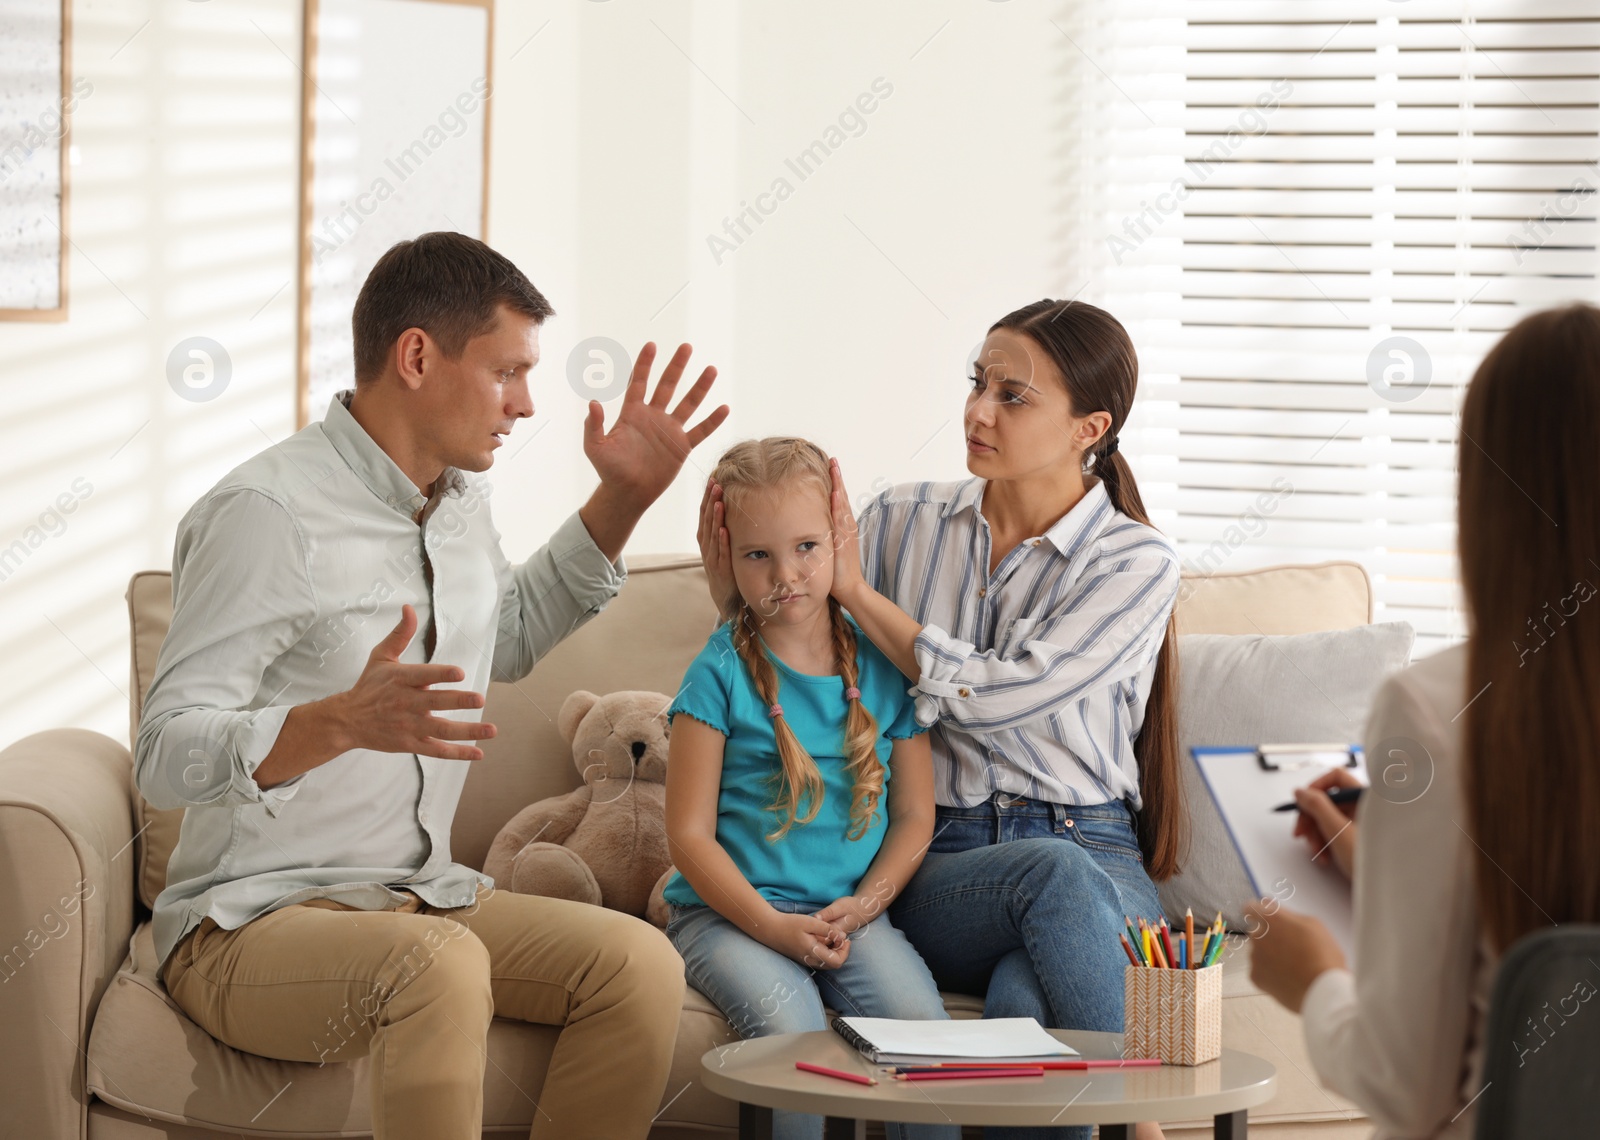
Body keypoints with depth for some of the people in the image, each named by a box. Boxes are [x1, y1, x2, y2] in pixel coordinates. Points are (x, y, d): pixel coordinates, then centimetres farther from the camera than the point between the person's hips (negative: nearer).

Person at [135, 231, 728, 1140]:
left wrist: (624, 500, 20)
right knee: (438, 964, -39)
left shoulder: (460, 499, 10)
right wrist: (345, 720, -40)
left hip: (419, 896, 8)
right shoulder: (269, 513, -18)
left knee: (639, 962, -18)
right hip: (249, 924, -8)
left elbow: (509, 639, 33)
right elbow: (166, 757, -23)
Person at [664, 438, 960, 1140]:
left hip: (850, 911, 3)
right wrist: (773, 925, -16)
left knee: (919, 1018, -24)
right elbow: (690, 834, -4)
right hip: (729, 913, -3)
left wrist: (865, 904, -7)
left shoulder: (883, 662, 7)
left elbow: (913, 817, 11)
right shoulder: (722, 673, -2)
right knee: (791, 1025, -31)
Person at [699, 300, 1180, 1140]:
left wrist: (855, 590, -7)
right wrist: (734, 589, -5)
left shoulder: (1138, 562, -1)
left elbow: (993, 697, -13)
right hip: (939, 862, 2)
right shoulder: (904, 522, 10)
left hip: (1095, 859, -2)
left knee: (1026, 1002, -39)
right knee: (1056, 875, -36)